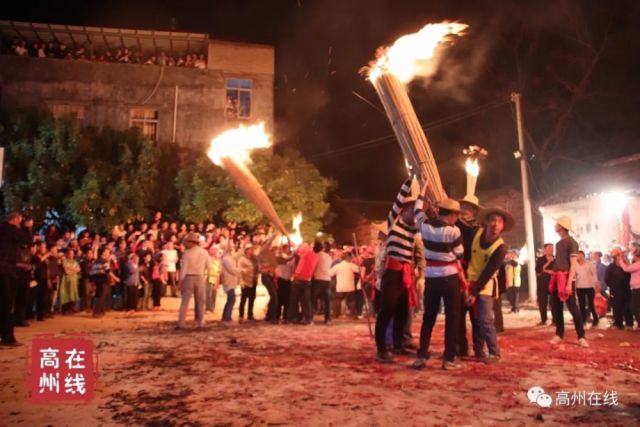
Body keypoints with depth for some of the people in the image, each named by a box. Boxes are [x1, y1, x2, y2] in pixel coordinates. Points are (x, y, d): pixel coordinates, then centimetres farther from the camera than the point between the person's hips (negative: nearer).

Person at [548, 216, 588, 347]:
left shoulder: (571, 242, -8)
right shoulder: (559, 242, 16)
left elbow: (573, 264, -13)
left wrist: (569, 283, -20)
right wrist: (553, 278, 13)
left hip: (566, 278, -8)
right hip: (556, 278, 8)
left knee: (572, 307, -6)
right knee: (556, 308, 9)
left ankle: (581, 337, 0)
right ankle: (559, 335, 16)